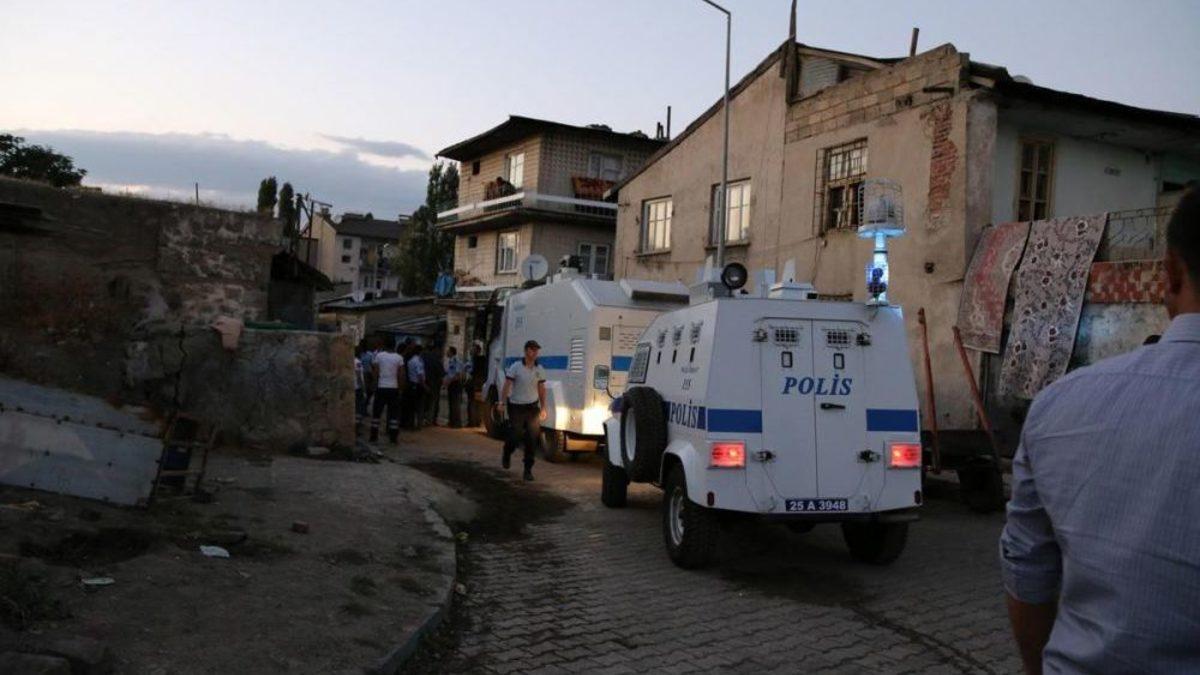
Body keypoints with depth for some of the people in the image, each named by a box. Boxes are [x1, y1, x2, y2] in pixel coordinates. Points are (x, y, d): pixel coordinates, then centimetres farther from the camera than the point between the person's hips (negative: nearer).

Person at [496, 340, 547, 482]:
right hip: (516, 407, -3)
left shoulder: (539, 369, 5)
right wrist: (502, 401, -18)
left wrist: (543, 408, 10)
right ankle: (507, 454, 35)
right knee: (515, 436, -1)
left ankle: (528, 469, 6)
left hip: (532, 407, 3)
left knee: (533, 439, -3)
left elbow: (541, 389, 12)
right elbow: (507, 385, -7)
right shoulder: (516, 367, -7)